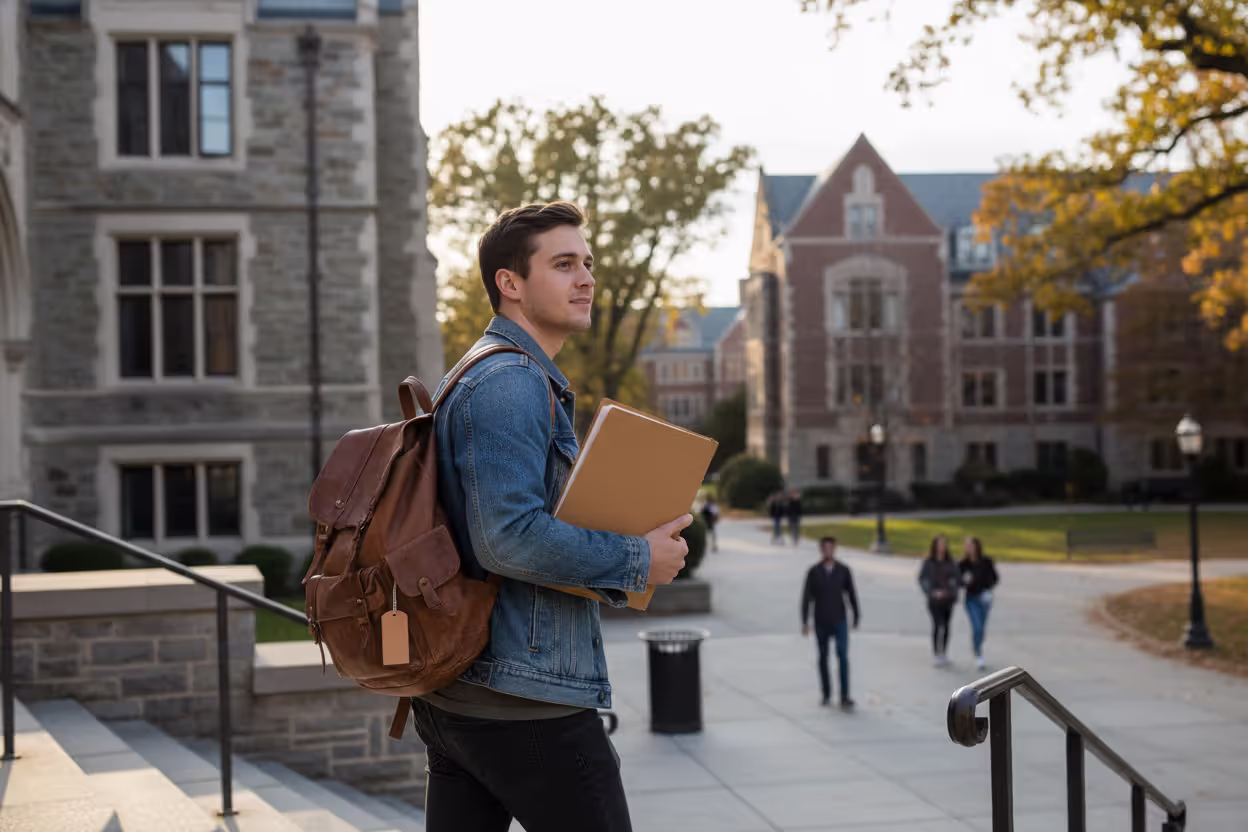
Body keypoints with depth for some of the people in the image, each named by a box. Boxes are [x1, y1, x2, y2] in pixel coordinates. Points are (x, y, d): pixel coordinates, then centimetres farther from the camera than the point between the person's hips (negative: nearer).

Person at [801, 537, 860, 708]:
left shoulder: (844, 570, -3)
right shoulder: (814, 572, -4)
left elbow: (851, 594, 4)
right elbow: (806, 597, -4)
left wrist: (856, 617, 6)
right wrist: (805, 622, -8)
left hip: (839, 621, -1)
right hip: (821, 622, 1)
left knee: (843, 656, -11)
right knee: (823, 658, 10)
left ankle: (844, 697, -11)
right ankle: (826, 694, 22)